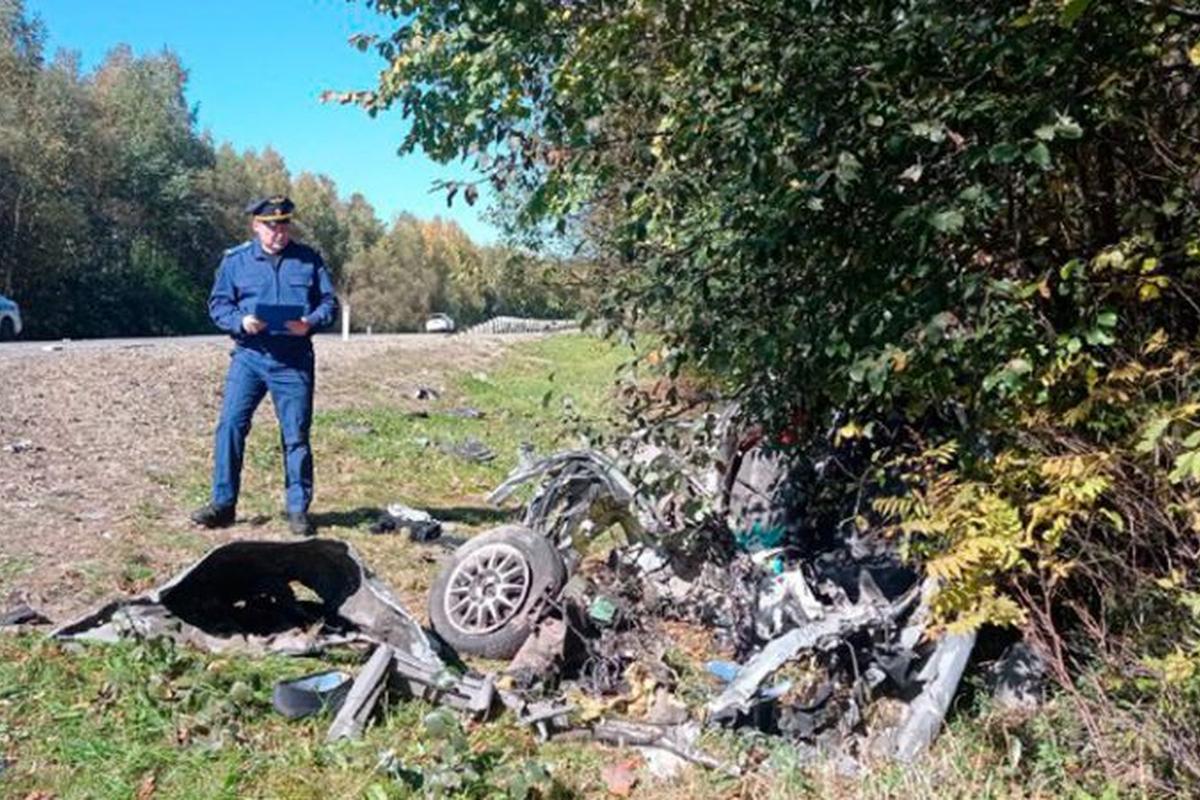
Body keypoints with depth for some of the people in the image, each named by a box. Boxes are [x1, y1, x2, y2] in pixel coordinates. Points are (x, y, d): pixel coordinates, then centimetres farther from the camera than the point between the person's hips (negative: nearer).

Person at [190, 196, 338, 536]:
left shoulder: (309, 259, 7)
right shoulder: (235, 260, 7)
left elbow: (329, 302, 7)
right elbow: (218, 304, 7)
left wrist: (310, 322, -13)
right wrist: (240, 321, -14)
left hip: (294, 362, 0)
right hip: (249, 357, 0)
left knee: (296, 436, 3)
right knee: (230, 426, -7)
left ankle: (298, 509, 13)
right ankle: (223, 503, 5)